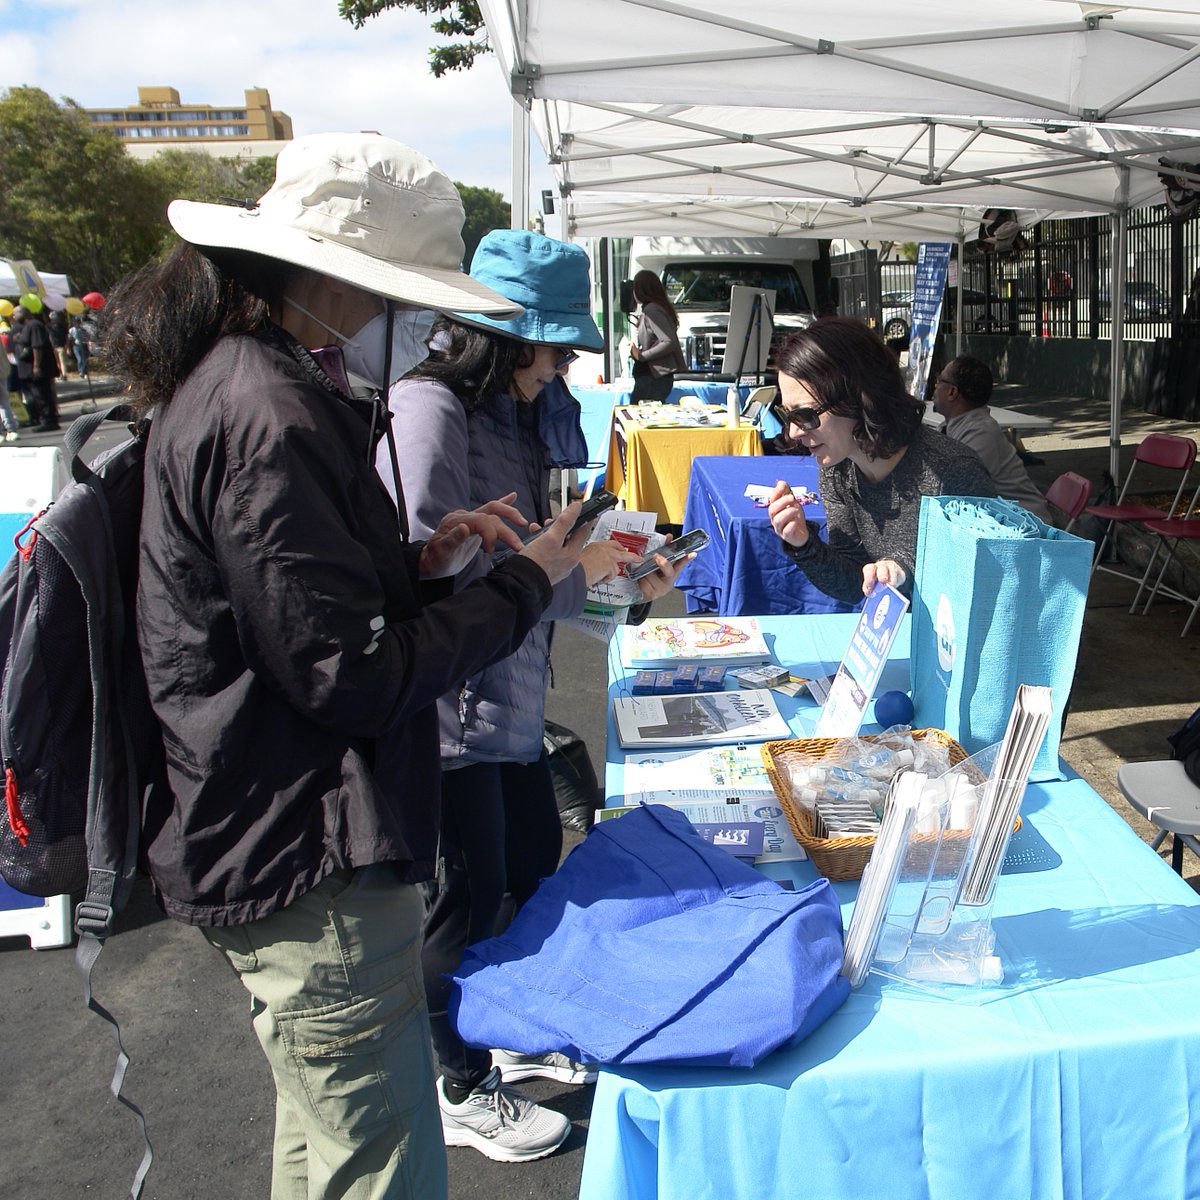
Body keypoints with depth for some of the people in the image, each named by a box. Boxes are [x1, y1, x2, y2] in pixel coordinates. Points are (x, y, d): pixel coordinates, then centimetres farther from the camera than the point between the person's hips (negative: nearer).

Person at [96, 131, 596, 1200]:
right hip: (309, 869, -11)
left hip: (277, 852, 11)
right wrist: (523, 584, -12)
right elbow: (349, 674, -22)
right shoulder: (265, 417, -22)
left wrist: (418, 561, 4)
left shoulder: (249, 383, 11)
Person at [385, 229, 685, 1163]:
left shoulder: (513, 411, 11)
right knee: (468, 894, 5)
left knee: (537, 859, 21)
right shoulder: (426, 410, -19)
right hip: (446, 705, -10)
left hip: (511, 695, 10)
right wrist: (565, 570, -20)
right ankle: (464, 1089, 28)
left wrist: (616, 573, 1)